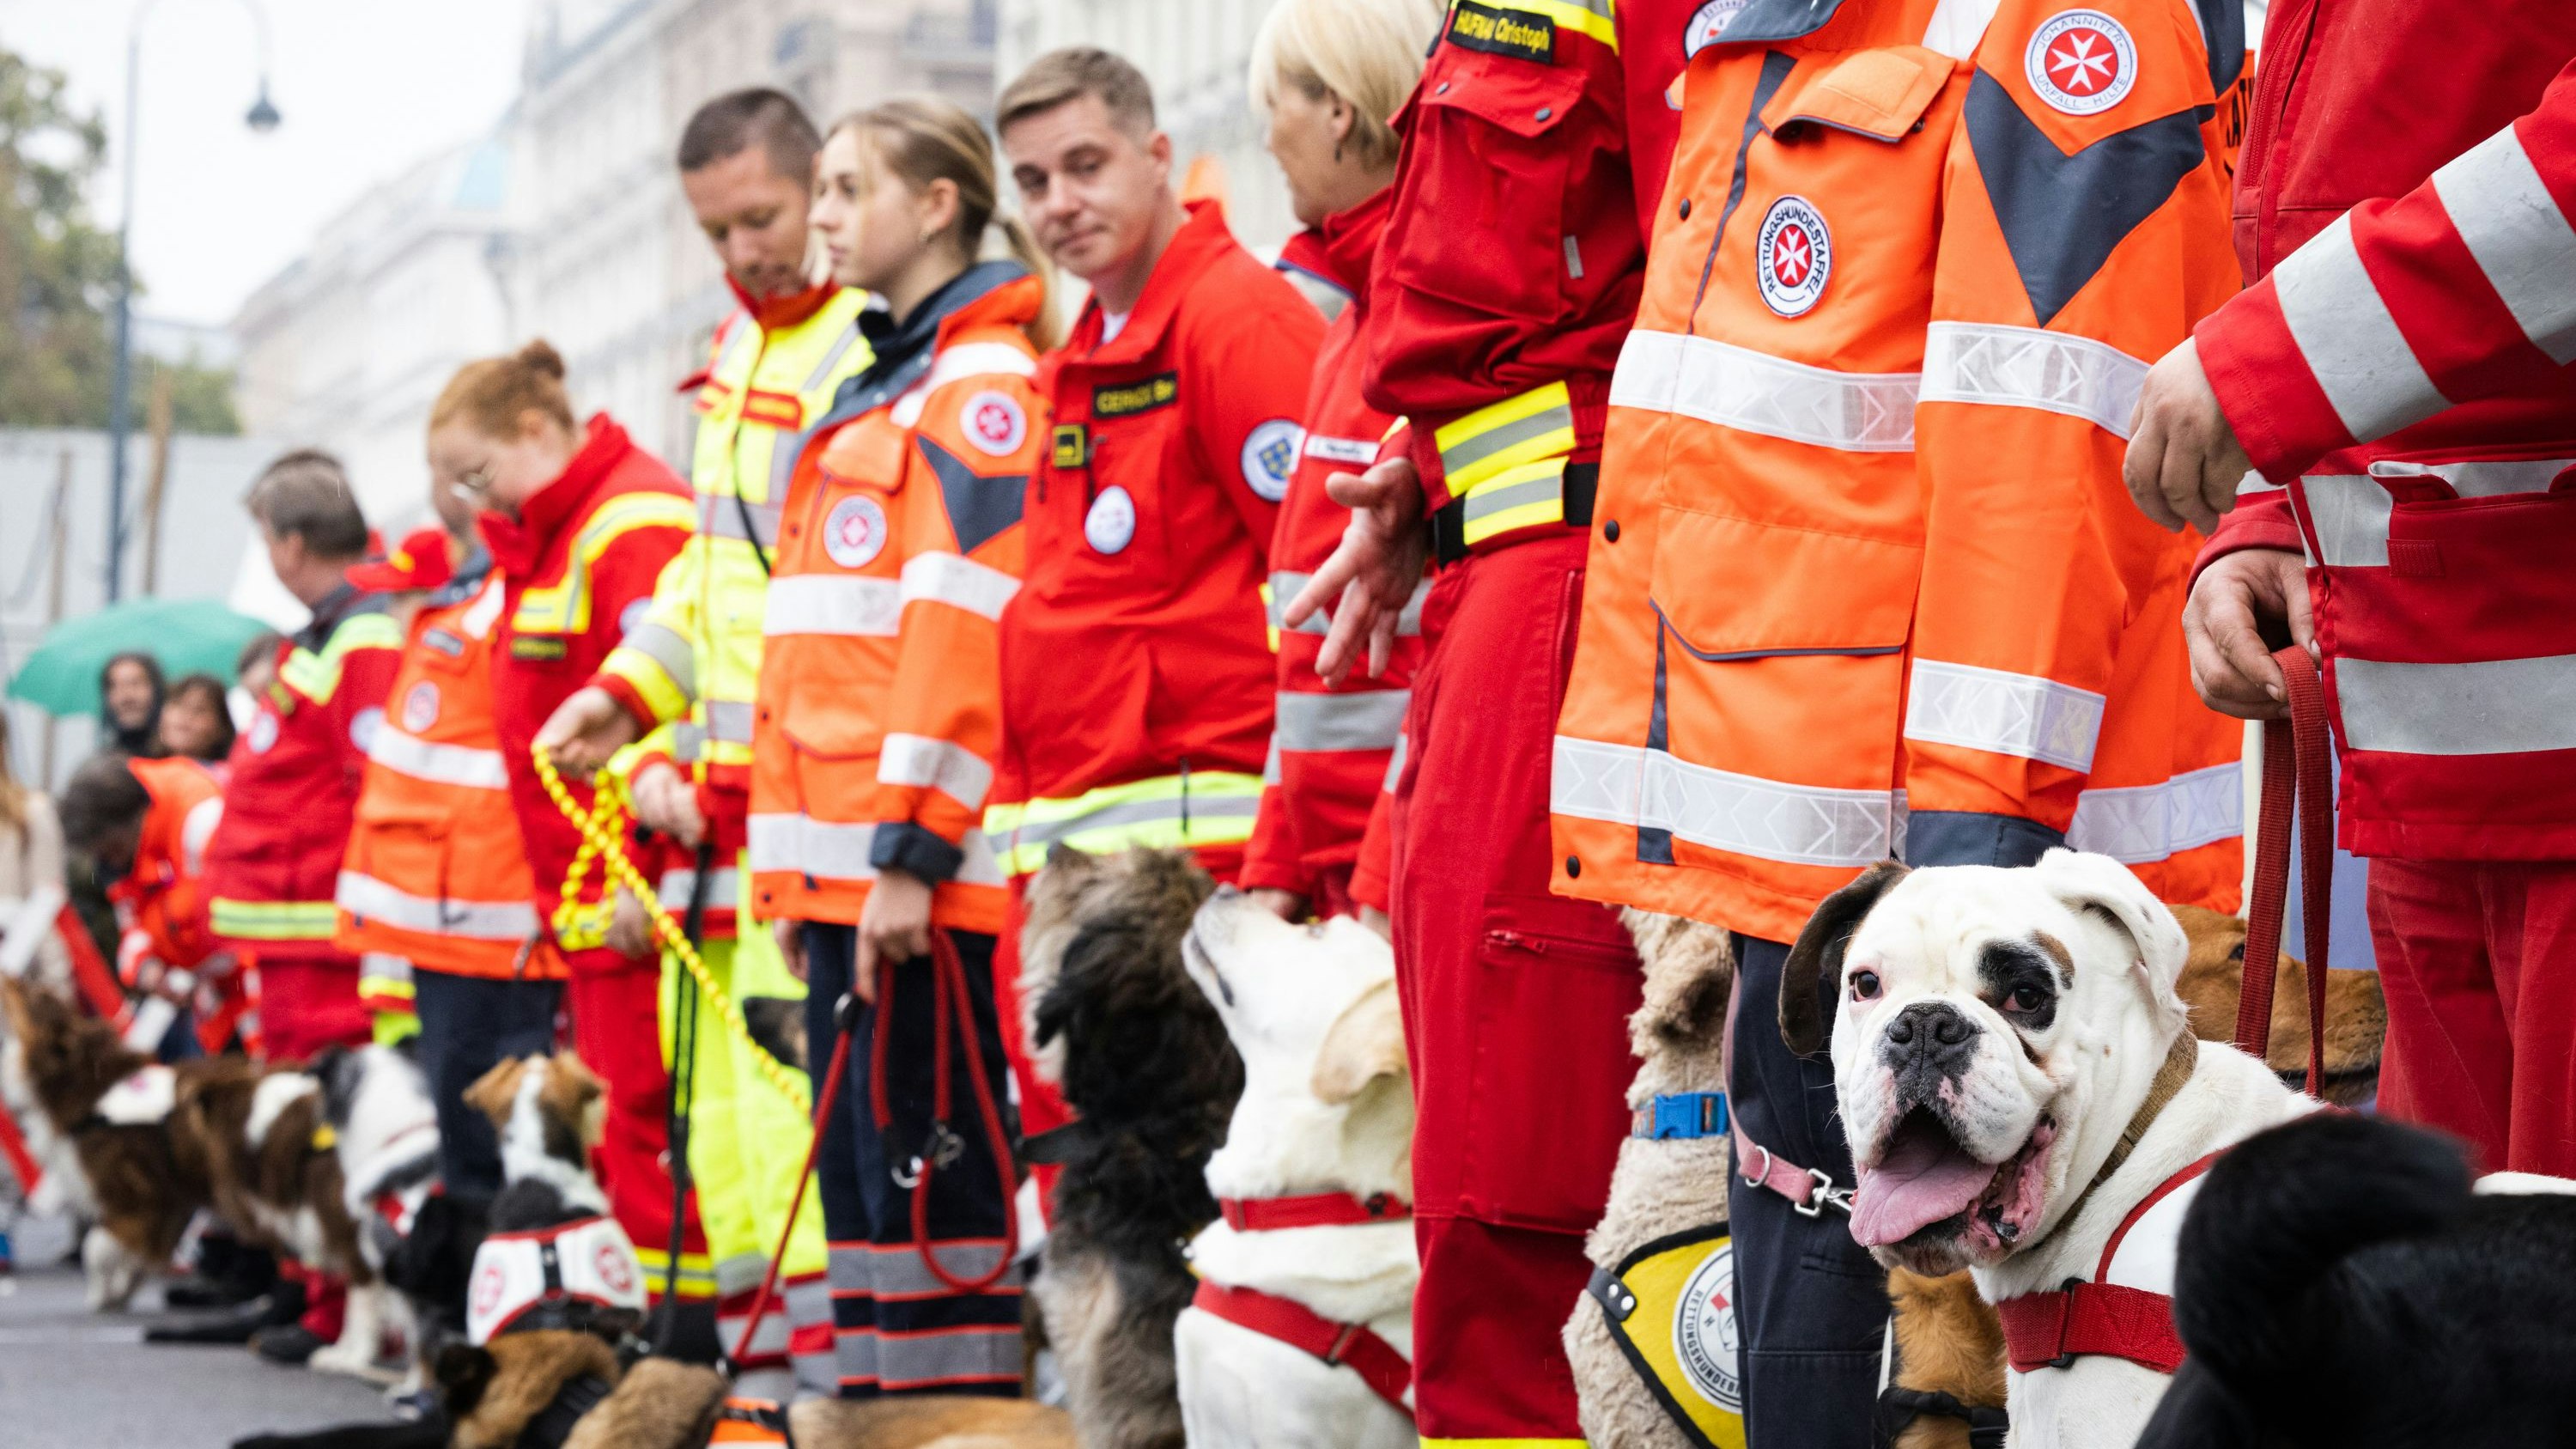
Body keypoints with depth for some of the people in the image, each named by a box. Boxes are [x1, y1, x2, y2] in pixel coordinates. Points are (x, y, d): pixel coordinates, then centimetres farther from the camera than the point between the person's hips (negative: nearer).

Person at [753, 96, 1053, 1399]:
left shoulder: (981, 382, -7)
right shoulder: (875, 390, 22)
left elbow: (963, 627, -16)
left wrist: (912, 847, -21)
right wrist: (790, 859, 18)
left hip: (917, 866, -9)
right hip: (843, 864, 9)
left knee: (924, 1177, -9)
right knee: (859, 1169, 10)